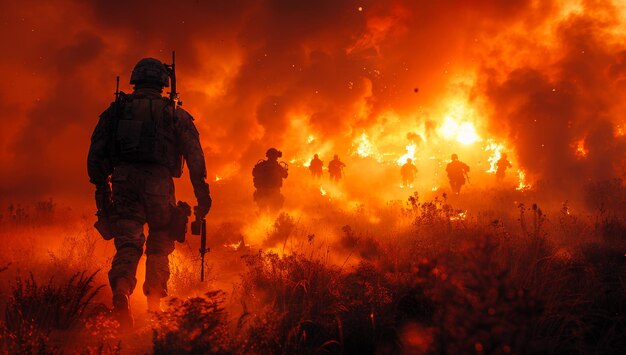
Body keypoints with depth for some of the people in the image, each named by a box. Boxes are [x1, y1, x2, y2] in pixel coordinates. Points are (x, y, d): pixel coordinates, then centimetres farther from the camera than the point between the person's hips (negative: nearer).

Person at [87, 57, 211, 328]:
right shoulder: (175, 114, 10)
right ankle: (155, 299, 8)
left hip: (124, 180, 1)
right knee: (159, 244, 14)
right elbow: (194, 156, 2)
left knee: (128, 242, -5)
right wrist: (202, 194, 4)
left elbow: (96, 151, 12)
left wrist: (101, 188, 18)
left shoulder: (117, 109, 14)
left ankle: (121, 287, -31)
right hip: (159, 181, -1)